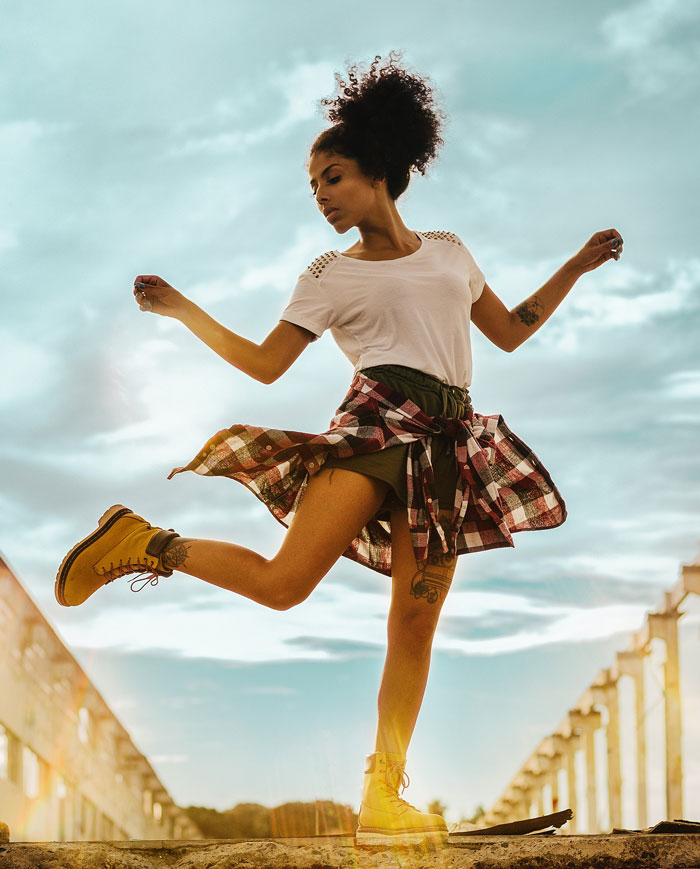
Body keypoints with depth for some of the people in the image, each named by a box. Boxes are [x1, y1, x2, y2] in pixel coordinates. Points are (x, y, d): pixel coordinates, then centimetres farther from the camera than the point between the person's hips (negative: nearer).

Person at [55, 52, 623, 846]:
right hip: (376, 423, -3)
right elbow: (264, 363, 8)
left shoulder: (449, 251, 21)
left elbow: (510, 333, 25)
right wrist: (182, 310, 5)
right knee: (283, 582, -23)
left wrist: (577, 267, 20)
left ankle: (382, 798, 0)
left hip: (447, 446, 4)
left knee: (415, 624, -3)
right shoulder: (330, 276, 11)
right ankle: (140, 542, -3)